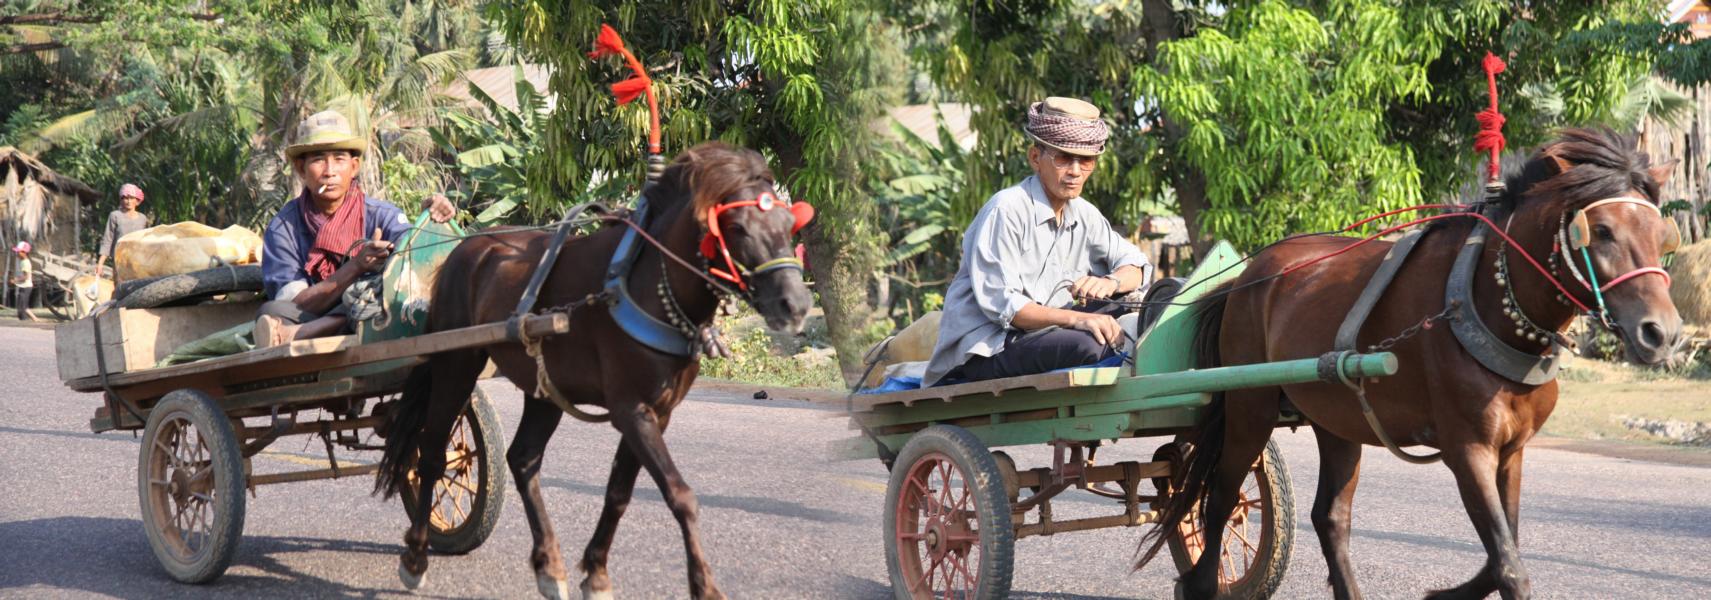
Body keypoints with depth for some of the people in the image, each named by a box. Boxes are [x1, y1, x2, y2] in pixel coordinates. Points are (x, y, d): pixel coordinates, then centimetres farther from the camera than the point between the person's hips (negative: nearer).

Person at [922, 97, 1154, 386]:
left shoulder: (1083, 216, 10)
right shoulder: (1006, 210, -15)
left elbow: (1137, 266, 15)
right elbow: (999, 303, -21)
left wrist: (1111, 282, -10)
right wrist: (1075, 319, -31)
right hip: (981, 351, -8)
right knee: (1087, 345, -33)